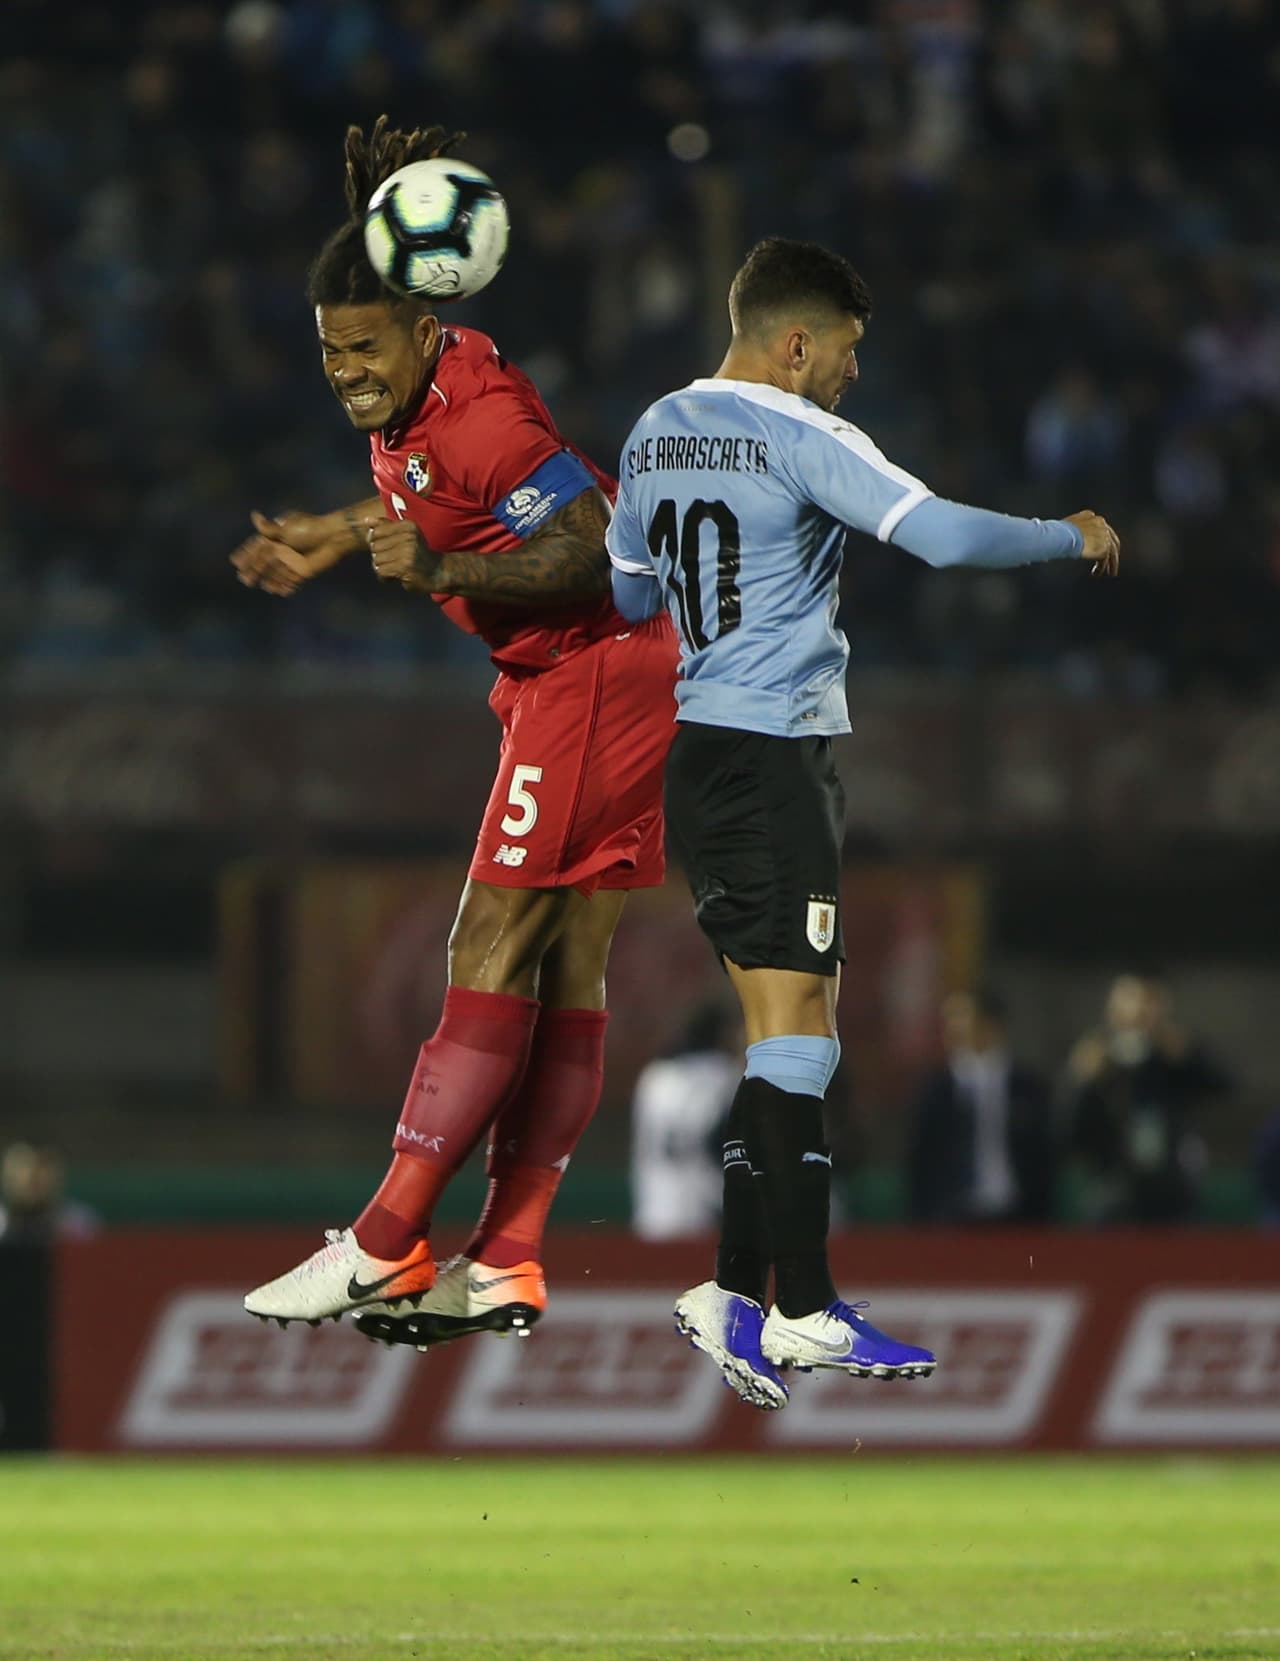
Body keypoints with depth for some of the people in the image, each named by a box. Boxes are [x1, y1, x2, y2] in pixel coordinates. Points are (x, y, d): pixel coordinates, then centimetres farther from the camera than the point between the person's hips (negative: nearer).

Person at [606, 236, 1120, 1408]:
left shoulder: (655, 433, 12)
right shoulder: (799, 437, -12)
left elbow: (630, 593, 24)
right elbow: (944, 535, -21)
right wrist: (1077, 536, -6)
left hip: (697, 751, 8)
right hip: (777, 755, -8)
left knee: (780, 1031, 11)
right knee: (796, 1032, -8)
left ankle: (737, 1291, 6)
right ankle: (803, 1311, -9)